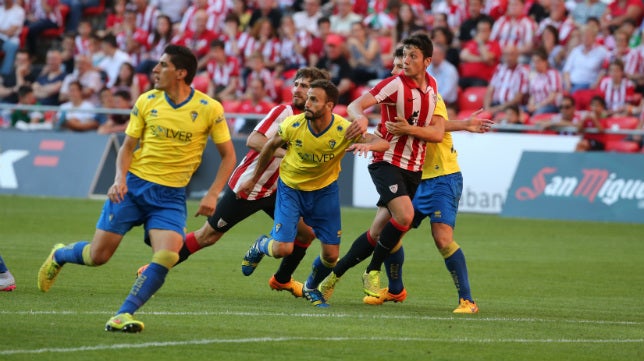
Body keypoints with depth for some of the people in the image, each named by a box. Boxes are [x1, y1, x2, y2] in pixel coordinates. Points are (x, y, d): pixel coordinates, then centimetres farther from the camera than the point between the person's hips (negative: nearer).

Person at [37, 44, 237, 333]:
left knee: (167, 255, -24)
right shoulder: (146, 102, 0)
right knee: (98, 255, 0)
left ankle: (123, 316, -18)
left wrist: (213, 194, -7)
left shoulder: (209, 109, -6)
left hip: (171, 195, -1)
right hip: (133, 186, 1)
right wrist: (120, 178, -11)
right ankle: (59, 255, 34)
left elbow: (228, 155, 3)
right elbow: (127, 147, 8)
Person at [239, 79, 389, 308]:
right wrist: (254, 180, 8)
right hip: (291, 188, -1)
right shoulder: (293, 125, -22)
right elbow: (270, 146, -2)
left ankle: (311, 288, 33)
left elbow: (384, 143, -30)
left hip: (324, 190, 1)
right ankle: (260, 246, 25)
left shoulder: (343, 130, -25)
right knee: (282, 249, -14)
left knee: (331, 254, 0)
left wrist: (367, 145, -54)